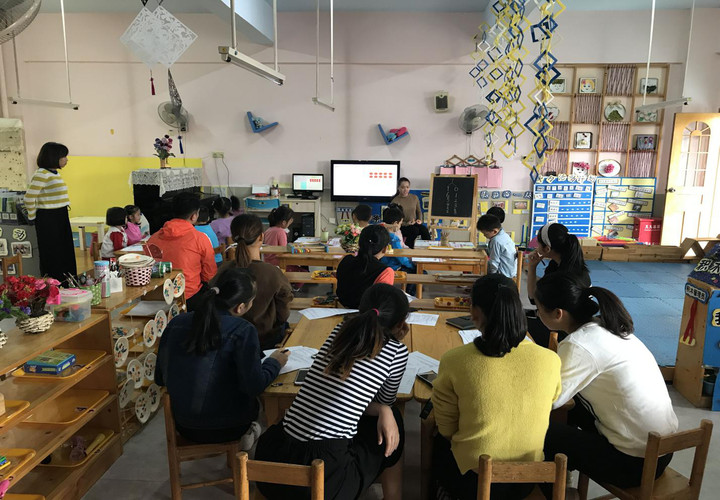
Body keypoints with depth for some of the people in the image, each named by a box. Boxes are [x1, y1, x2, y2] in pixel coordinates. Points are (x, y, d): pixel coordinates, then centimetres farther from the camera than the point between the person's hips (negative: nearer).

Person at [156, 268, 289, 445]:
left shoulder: (177, 323, -4)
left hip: (184, 427, 5)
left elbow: (160, 378, 3)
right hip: (225, 430, -4)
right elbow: (254, 386, -19)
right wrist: (274, 363, 0)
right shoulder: (242, 331, -20)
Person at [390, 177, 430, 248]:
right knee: (415, 230, -33)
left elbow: (419, 211, 19)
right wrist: (406, 223, -20)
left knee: (424, 229, -27)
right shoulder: (395, 201, -7)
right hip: (402, 226, -4)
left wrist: (420, 220, -2)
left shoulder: (414, 198, 7)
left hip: (415, 224, 4)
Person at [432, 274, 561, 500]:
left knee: (438, 443, 31)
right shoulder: (550, 360, -15)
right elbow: (543, 413, 5)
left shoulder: (454, 361, -22)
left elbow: (446, 430, -8)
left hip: (472, 479, -3)